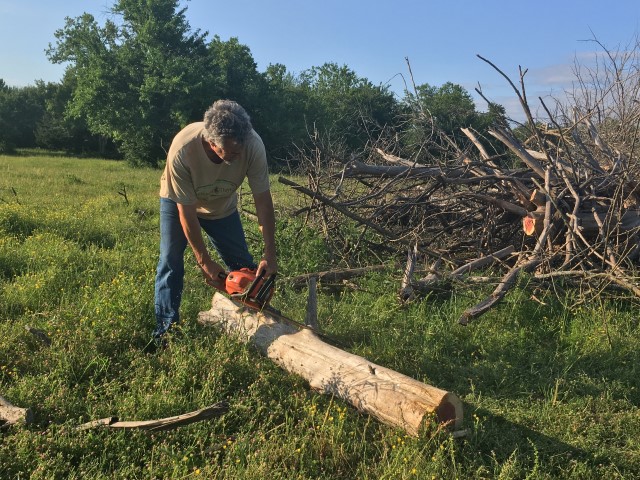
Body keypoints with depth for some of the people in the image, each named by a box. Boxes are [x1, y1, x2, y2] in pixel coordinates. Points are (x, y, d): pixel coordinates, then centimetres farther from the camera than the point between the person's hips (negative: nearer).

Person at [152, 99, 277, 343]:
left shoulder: (253, 144, -35)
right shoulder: (182, 149, -41)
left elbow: (263, 201, -26)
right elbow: (186, 211, -31)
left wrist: (270, 255, -28)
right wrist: (204, 262, -24)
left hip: (222, 206, 2)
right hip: (179, 201, -2)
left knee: (243, 265, 1)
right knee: (171, 261, -11)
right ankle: (166, 330, 0)